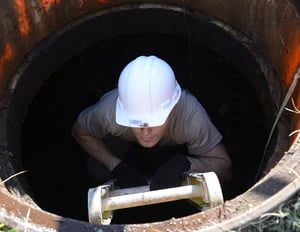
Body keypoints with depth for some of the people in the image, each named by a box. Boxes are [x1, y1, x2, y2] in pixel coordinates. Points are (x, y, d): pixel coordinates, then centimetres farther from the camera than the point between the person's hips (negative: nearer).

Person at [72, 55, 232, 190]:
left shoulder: (191, 116, -43)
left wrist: (184, 163, -53)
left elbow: (224, 167, -33)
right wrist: (117, 167, -32)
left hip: (179, 151, -1)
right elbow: (80, 132, -18)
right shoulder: (109, 112, -40)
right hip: (132, 148, 2)